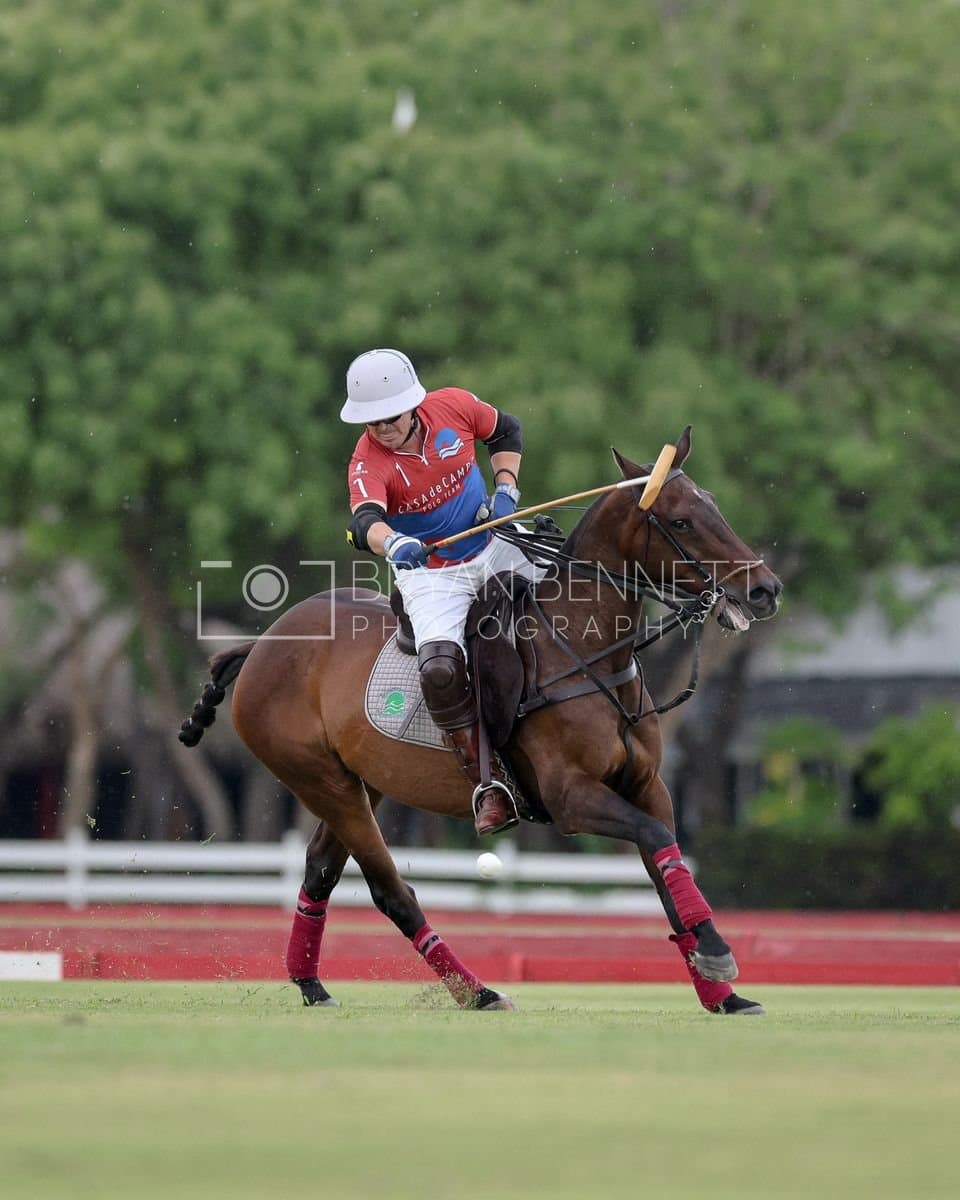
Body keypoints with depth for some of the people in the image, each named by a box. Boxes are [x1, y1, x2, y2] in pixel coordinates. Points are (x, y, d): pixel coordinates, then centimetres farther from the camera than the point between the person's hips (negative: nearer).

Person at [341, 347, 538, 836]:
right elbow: (367, 521, -41)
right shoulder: (368, 464, -20)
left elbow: (505, 432, 12)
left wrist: (505, 490, -2)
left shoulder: (454, 406, -10)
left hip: (494, 547, 4)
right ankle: (489, 785, -16)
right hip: (429, 573, -4)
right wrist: (392, 543, -63)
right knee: (440, 669, -28)